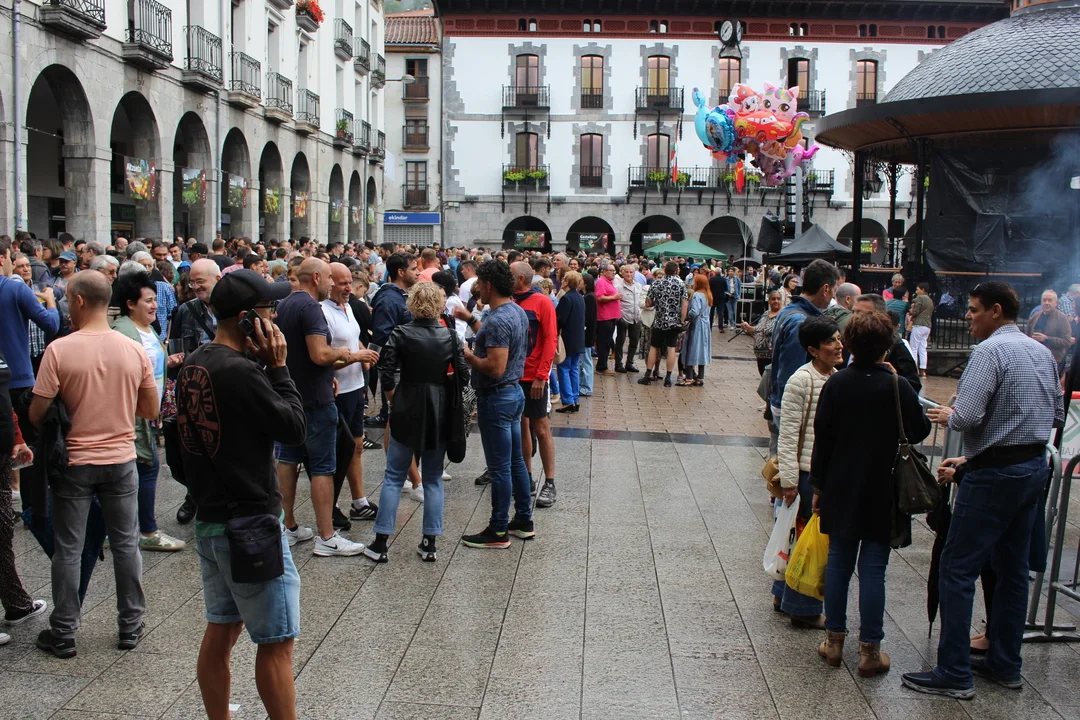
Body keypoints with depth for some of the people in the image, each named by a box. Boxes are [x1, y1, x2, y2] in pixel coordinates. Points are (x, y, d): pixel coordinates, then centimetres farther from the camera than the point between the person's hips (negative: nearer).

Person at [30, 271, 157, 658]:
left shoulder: (59, 350, -15)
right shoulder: (135, 351, -5)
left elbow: (37, 413, -12)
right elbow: (151, 410, 3)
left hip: (74, 462, -3)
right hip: (121, 460, 3)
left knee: (67, 549, 9)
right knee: (125, 545, 13)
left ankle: (63, 634, 18)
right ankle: (131, 626, 22)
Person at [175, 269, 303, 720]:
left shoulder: (193, 366, 6)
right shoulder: (239, 372, -21)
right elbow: (295, 427, -16)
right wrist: (278, 365, -9)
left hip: (209, 520, 9)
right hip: (250, 525, -9)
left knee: (220, 632, 17)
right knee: (276, 641, 1)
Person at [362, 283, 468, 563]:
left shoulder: (400, 334, -8)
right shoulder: (450, 335, -3)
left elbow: (386, 374, -12)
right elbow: (463, 373, -4)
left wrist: (394, 398, 4)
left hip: (407, 411, -1)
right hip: (440, 413, 2)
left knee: (393, 477, 7)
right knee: (433, 479, 11)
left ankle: (380, 543, 7)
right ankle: (429, 544, 11)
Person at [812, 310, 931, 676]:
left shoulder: (836, 383, -5)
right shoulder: (897, 386, -13)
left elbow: (822, 437, -2)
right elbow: (919, 431, -1)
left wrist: (819, 486, 7)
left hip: (841, 491, 3)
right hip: (882, 494, -2)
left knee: (838, 563, 12)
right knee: (873, 570, 3)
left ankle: (834, 640, 20)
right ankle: (869, 650, 9)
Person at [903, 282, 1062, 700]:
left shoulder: (990, 351, -15)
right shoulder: (1043, 352, 11)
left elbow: (967, 418, -22)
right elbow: (1057, 415, 18)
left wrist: (947, 417, -2)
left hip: (996, 473, -9)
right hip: (1036, 467, 9)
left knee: (958, 569, -3)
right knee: (1013, 568, 16)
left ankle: (954, 674, 0)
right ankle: (1005, 665, 26)